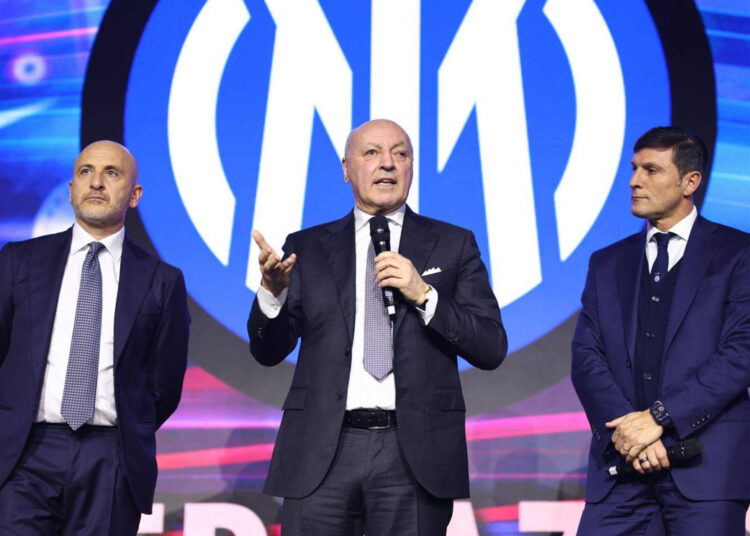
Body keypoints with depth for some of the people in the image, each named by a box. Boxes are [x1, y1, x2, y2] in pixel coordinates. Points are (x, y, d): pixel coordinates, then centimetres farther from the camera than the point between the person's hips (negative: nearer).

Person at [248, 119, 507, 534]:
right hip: (322, 452, 1)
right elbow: (268, 352, 9)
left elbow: (492, 350, 3)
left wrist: (424, 295, -10)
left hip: (414, 455, 0)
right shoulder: (306, 248, 12)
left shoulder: (453, 245, 10)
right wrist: (272, 290, -10)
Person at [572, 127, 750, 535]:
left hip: (706, 461, -3)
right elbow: (586, 356, 6)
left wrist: (660, 417, -13)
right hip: (620, 462, 3)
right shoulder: (607, 263, 16)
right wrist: (623, 428, -11)